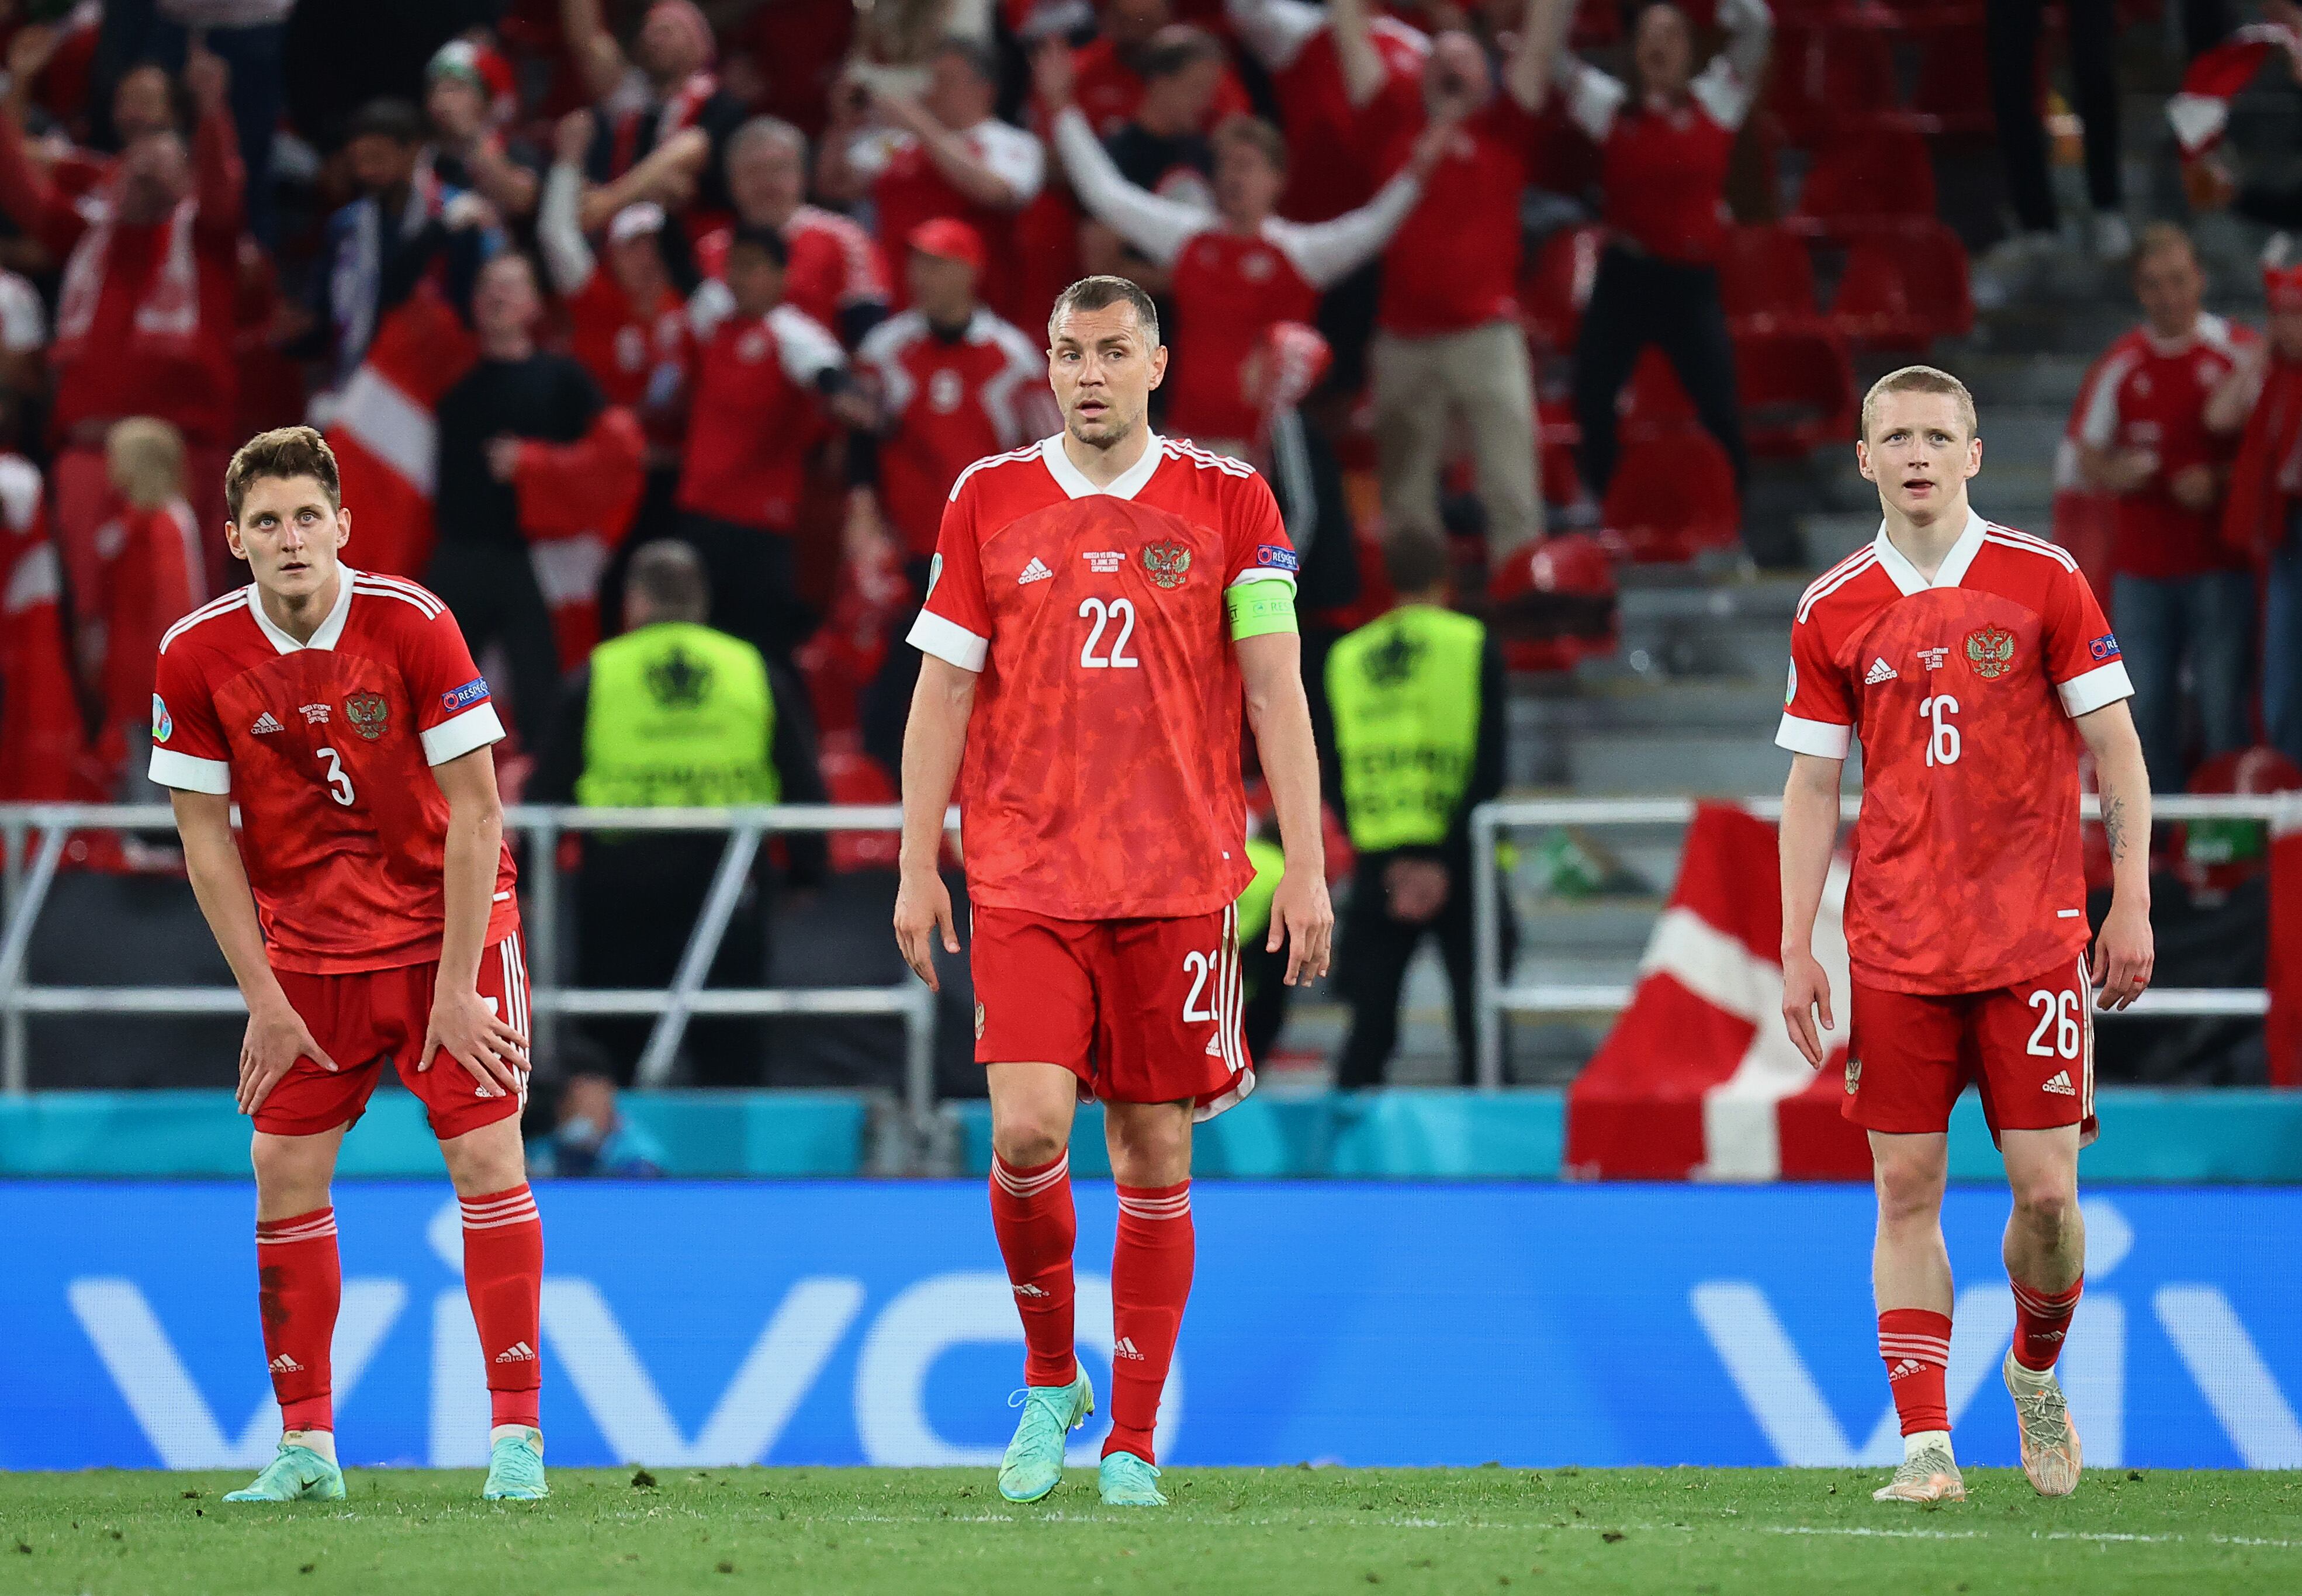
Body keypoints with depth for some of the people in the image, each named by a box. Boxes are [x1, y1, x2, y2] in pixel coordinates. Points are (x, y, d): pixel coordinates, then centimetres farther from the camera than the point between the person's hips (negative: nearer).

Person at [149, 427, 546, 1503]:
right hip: (305, 949, 2)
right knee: (286, 1174, -3)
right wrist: (264, 1000, -6)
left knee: (488, 1160, -10)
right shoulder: (196, 656, -11)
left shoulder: (413, 627, -18)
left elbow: (475, 815, -14)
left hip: (448, 929, -2)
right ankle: (305, 1446, 5)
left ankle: (516, 1434, -7)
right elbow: (205, 835, -3)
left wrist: (455, 989, -16)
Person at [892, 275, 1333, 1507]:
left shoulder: (1228, 501, 4)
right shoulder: (988, 500, 6)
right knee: (1026, 1127, -14)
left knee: (1156, 1156, 2)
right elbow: (943, 690, 8)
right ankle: (1050, 1377, 10)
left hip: (1178, 880, 0)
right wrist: (918, 867, 4)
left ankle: (1132, 1443, 11)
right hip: (1025, 880, 0)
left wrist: (1305, 868, -4)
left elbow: (1275, 690, 2)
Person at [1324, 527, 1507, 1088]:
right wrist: (1447, 861, -12)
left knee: (1370, 1025, 7)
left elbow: (1336, 776, 3)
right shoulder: (1474, 646, -2)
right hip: (1458, 859, -3)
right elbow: (1487, 766, -10)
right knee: (1480, 1022, 2)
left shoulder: (1346, 658, 8)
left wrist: (1386, 862, -2)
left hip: (1380, 865, 3)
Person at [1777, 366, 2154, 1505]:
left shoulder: (2044, 582, 0)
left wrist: (2132, 905, -3)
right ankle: (1925, 1443, 0)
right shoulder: (1833, 612, 5)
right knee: (1906, 1188, -3)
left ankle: (2037, 1371, 24)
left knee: (2046, 1188, -4)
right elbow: (1811, 785, 8)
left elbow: (2116, 748, 3)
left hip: (2033, 939, -1)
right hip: (1895, 946, 1)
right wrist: (1797, 950, 2)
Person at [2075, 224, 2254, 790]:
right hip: (2141, 568, 3)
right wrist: (2114, 474, -10)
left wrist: (2219, 482, -14)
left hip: (2220, 566, -3)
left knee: (2222, 710, -5)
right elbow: (2089, 461, 13)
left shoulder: (2239, 352, 0)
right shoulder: (2120, 366, 9)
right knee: (2146, 711, 3)